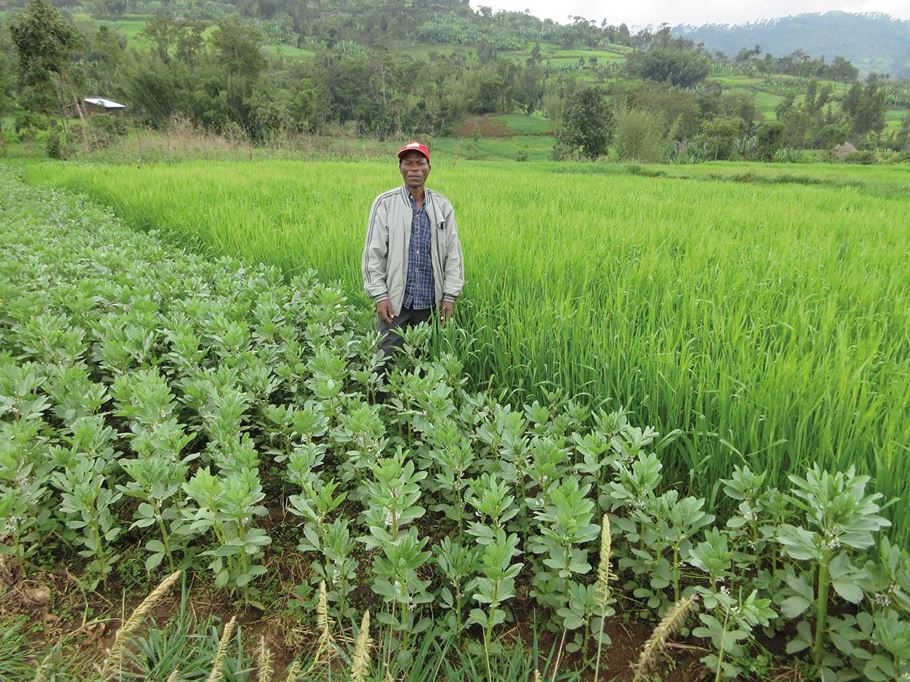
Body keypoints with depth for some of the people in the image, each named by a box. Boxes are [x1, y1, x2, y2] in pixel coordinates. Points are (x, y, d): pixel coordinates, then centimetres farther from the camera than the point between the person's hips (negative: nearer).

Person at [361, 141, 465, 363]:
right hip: (395, 300, -2)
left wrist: (450, 295, 1)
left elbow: (453, 253, 7)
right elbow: (373, 252, -1)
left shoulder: (442, 206, 7)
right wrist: (379, 295, -7)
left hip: (430, 301, 2)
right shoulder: (385, 203, -1)